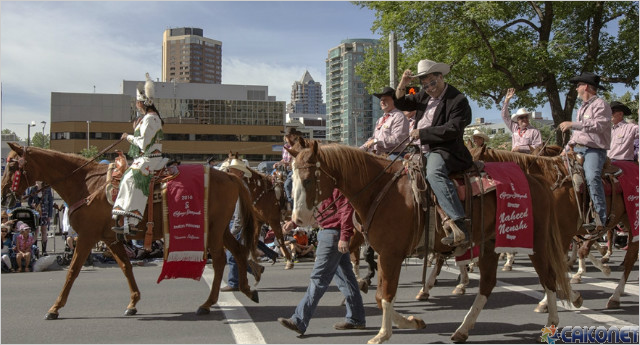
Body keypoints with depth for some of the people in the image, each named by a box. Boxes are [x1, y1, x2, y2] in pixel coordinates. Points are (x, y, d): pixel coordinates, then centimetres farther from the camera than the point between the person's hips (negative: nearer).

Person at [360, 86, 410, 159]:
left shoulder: (399, 117, -3)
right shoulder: (380, 120, 24)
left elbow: (396, 139, -14)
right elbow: (373, 138, 27)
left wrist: (376, 141, -13)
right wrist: (360, 150, 14)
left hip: (392, 155, -8)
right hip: (377, 155, 8)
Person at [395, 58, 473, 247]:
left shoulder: (458, 100, -9)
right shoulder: (424, 96, 16)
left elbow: (453, 129, -19)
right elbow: (401, 104, 24)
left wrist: (422, 133, -17)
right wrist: (402, 86, 3)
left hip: (444, 152, -10)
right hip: (423, 152, 10)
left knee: (434, 173, -39)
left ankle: (459, 226, -47)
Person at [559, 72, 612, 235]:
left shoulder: (600, 105, -4)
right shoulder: (582, 108, 24)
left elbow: (599, 124, -23)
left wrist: (573, 124, -26)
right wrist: (567, 148, 18)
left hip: (594, 150, -10)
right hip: (578, 149, 10)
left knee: (592, 177, -32)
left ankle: (600, 219, -37)